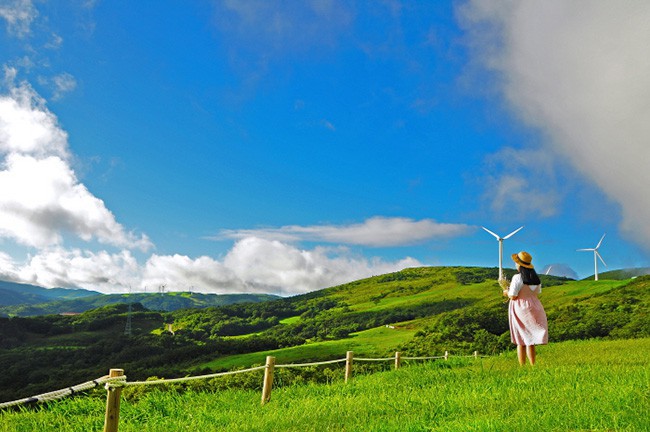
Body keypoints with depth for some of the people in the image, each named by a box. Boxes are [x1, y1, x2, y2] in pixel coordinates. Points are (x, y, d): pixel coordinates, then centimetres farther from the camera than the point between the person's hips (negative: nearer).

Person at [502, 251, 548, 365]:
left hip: (520, 310, -5)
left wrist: (507, 292, 5)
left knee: (521, 342, 3)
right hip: (534, 308, 5)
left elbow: (513, 296, -16)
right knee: (530, 341, 12)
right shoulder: (536, 278, 4)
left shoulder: (517, 278, -15)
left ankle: (522, 367, 3)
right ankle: (533, 366, 9)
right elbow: (538, 293, 13)